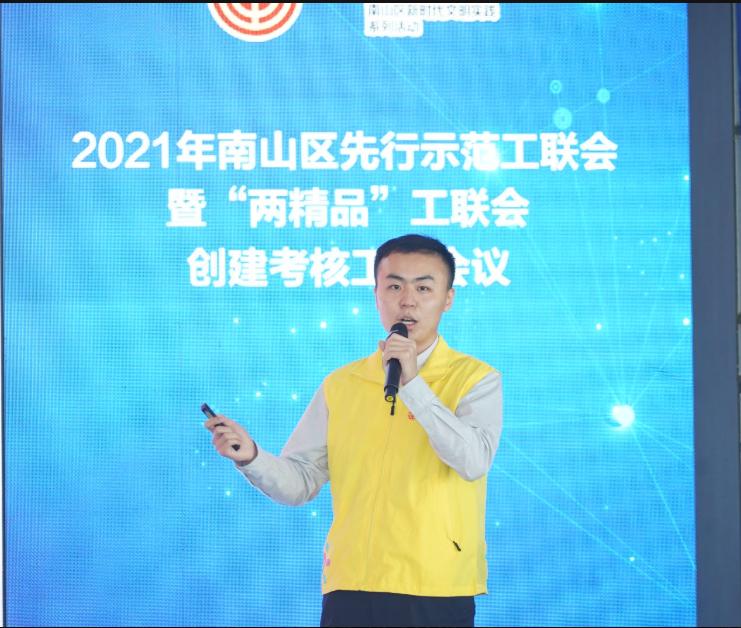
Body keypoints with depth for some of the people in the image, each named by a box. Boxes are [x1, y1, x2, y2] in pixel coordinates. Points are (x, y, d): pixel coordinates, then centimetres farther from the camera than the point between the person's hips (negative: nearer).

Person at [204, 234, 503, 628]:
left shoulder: (476, 379, 0)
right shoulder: (341, 385, 9)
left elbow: (473, 461, -16)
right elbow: (300, 482, 7)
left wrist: (412, 383, -19)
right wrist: (251, 457, -12)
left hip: (437, 590, -2)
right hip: (350, 587, 2)